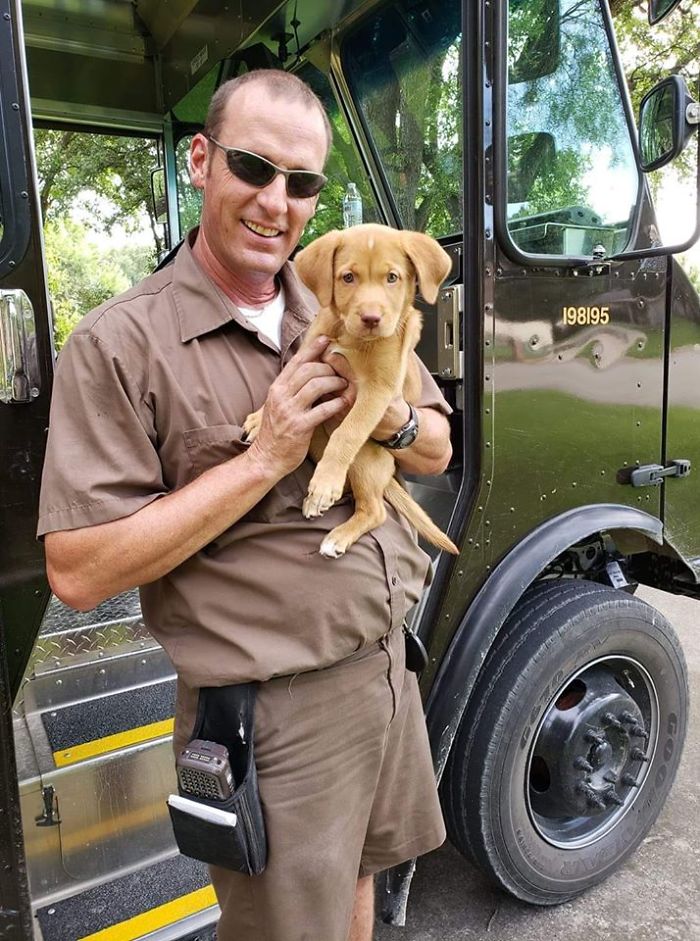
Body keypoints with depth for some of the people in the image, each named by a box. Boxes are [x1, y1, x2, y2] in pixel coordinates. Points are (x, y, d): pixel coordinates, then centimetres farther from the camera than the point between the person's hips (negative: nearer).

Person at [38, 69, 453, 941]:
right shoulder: (119, 344, -14)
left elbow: (437, 453, 10)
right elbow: (78, 572, -19)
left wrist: (389, 417, -14)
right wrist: (264, 459, -23)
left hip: (389, 666, 6)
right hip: (274, 716, -5)